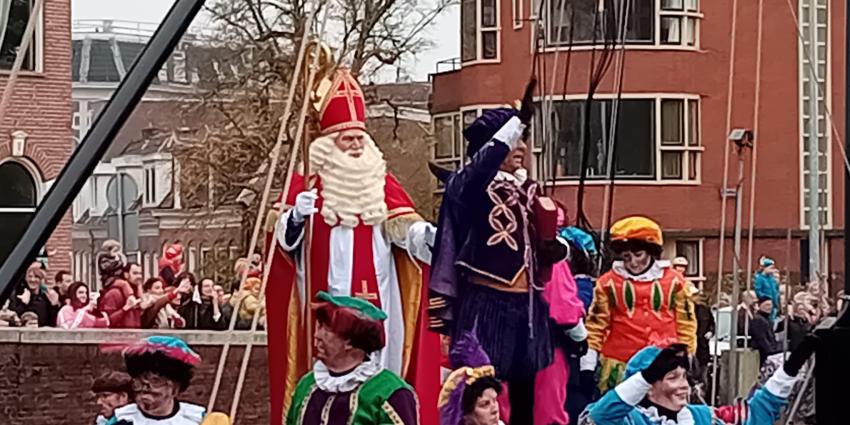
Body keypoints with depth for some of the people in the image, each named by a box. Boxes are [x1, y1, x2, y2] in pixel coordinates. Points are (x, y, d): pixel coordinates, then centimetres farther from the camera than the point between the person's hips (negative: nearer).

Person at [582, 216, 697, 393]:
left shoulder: (674, 281, 6)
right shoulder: (608, 283, 4)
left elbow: (686, 324, 9)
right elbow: (596, 324, 3)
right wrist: (588, 365, -1)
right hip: (619, 367, -1)